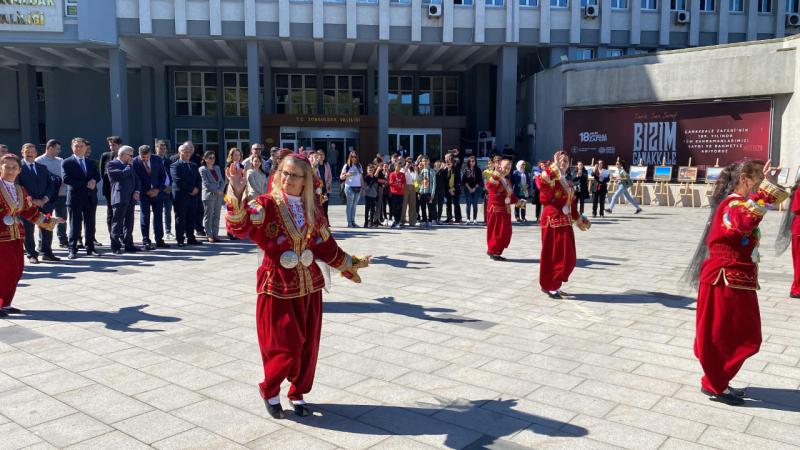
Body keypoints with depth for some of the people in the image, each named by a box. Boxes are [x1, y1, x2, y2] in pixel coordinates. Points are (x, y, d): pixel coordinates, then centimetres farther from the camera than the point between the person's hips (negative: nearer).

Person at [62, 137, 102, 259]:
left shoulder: (91, 162, 16)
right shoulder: (67, 163, 0)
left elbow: (97, 176, 7)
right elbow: (67, 179, -11)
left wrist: (93, 181, -17)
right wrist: (86, 184, -16)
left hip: (90, 198, 4)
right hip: (75, 197, -4)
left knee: (90, 225, 9)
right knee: (74, 225, -1)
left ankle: (90, 248, 16)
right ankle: (72, 250, 4)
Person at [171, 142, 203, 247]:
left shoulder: (194, 166, 18)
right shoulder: (175, 166, -4)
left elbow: (198, 180, 14)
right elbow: (178, 181, -14)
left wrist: (197, 189, -6)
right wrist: (191, 189, -13)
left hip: (192, 195, 6)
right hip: (180, 196, -6)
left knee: (191, 218, 8)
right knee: (180, 218, -1)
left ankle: (191, 238, 14)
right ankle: (180, 240, 2)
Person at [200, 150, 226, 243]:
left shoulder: (217, 168, 15)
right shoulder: (202, 169, -2)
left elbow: (222, 181, 11)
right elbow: (206, 183, -10)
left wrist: (221, 190, -7)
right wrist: (217, 191, -13)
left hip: (219, 195, 6)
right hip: (209, 196, -6)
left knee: (216, 216, 7)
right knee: (208, 216, -2)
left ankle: (215, 234, 11)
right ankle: (209, 235, 2)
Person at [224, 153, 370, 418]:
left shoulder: (312, 211, 5)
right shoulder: (266, 205, -9)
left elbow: (327, 248, 14)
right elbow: (238, 227, -27)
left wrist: (352, 264, 18)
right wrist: (237, 193, -41)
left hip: (309, 287, 5)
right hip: (278, 288, -4)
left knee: (308, 345, 11)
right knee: (284, 346, -1)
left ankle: (298, 394, 32)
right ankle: (269, 391, 26)